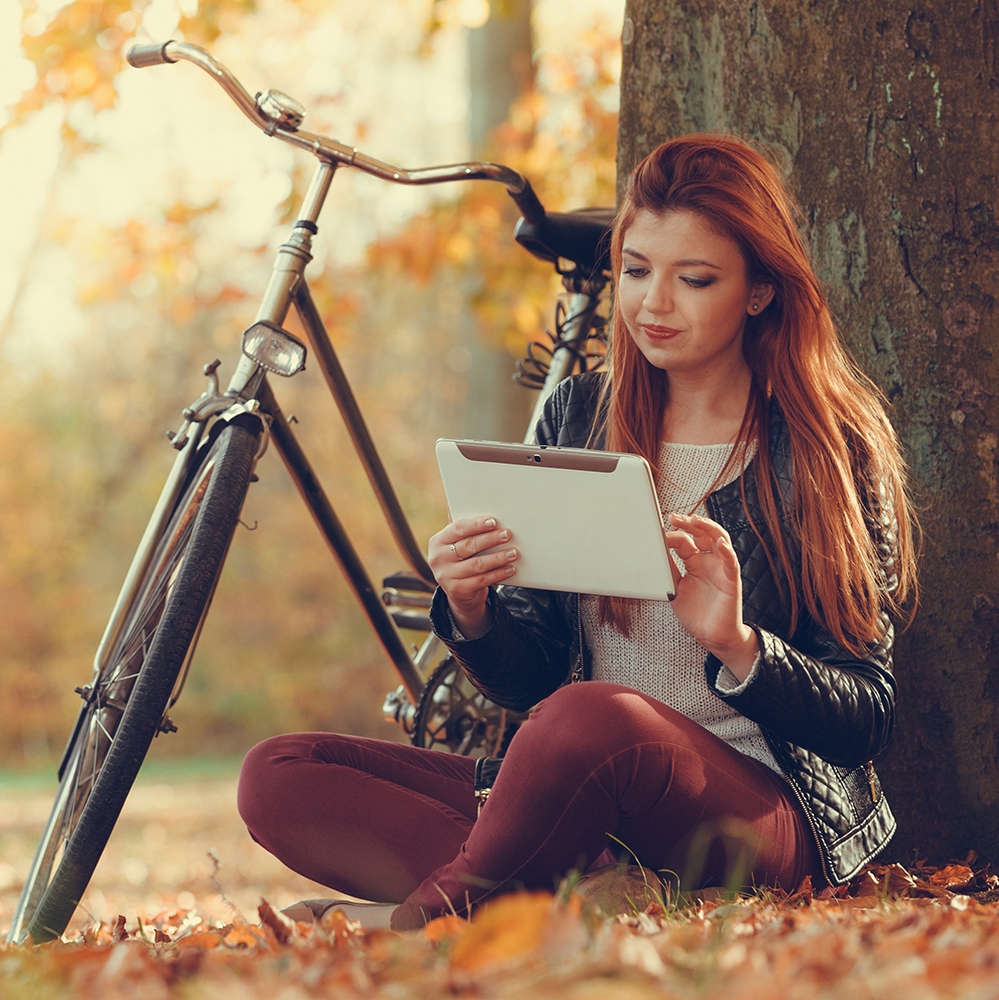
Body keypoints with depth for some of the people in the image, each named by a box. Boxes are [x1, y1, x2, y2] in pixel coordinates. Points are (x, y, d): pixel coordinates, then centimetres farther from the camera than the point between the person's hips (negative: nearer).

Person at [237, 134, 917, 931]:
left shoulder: (830, 447, 0)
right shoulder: (577, 415, 12)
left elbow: (867, 719, -3)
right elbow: (532, 681, 11)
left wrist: (737, 646, -21)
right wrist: (473, 616, -12)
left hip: (768, 814, -6)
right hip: (582, 814, 6)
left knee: (595, 719, -40)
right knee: (278, 777, -14)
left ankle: (421, 926, -15)